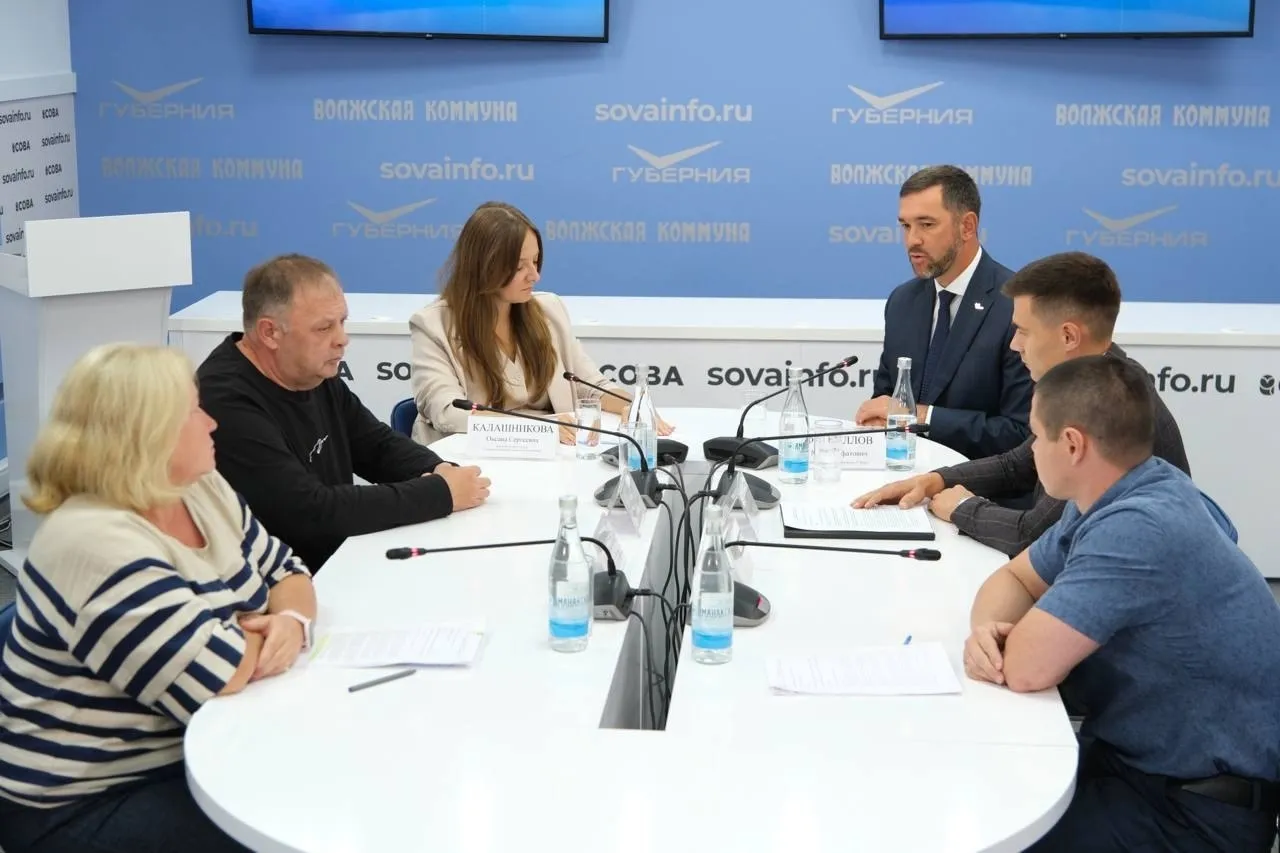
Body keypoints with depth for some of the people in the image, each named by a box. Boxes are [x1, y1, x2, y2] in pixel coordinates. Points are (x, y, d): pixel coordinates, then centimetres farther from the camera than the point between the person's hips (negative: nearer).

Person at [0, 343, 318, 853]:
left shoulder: (201, 488, 3)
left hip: (198, 753, 9)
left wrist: (291, 621, -13)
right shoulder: (95, 545, -26)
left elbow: (286, 572, 10)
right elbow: (221, 679, -29)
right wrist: (265, 627, -9)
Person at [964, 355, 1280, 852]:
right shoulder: (1115, 495, 2)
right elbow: (1015, 578, 11)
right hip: (1132, 753, 9)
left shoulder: (1137, 528, -29)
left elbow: (1026, 667, -29)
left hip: (1198, 807, -8)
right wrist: (988, 628, -11)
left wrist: (1018, 639, -6)